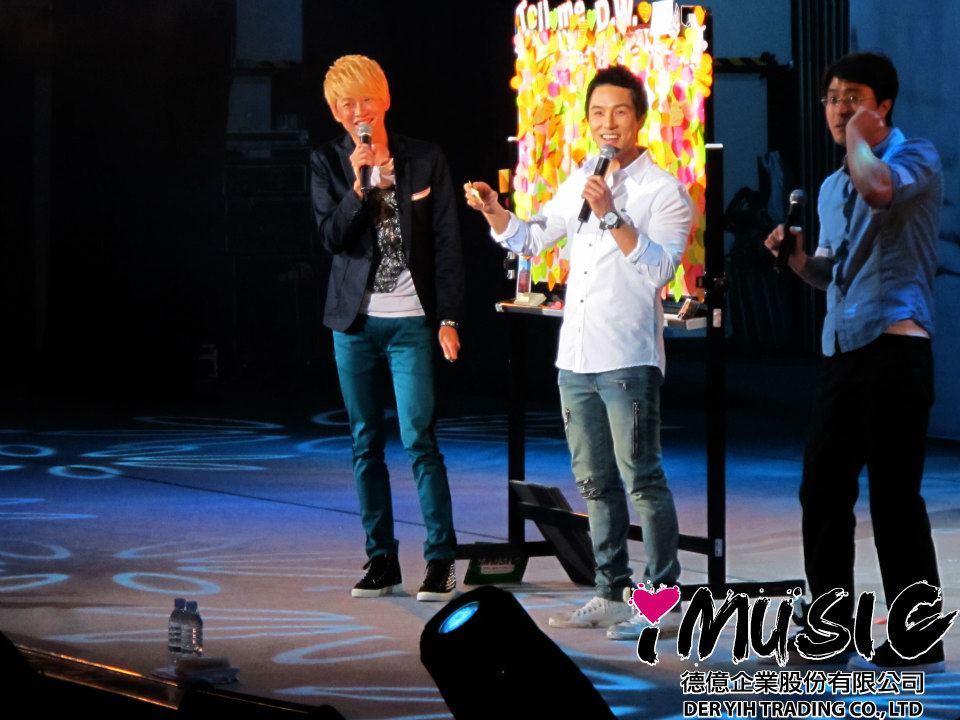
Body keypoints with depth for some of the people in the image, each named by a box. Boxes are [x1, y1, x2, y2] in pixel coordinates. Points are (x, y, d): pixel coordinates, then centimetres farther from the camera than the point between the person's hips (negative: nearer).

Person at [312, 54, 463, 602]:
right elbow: (331, 238, -4)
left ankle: (441, 560, -6)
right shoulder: (328, 164, 5)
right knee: (366, 444, 7)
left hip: (411, 320, -3)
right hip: (355, 321, 3)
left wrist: (448, 318, -5)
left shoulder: (425, 160, 1)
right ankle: (381, 559, 13)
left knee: (420, 438, -10)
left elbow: (447, 244, 1)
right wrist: (358, 186, -18)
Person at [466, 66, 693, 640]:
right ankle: (613, 595, 19)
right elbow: (531, 239, 23)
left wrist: (612, 216, -24)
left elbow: (659, 268, -18)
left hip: (629, 361, -7)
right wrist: (494, 211, 5)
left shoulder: (664, 192, -6)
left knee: (642, 480, -7)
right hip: (575, 358, 7)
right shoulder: (579, 182, 14)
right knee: (596, 483, 12)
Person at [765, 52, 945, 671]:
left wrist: (858, 135, -10)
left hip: (894, 346, -8)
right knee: (823, 488, 9)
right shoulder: (831, 187, 21)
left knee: (895, 494, -8)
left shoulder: (916, 159, -4)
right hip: (842, 350, 8)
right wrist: (800, 259, 9)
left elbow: (879, 188, -28)